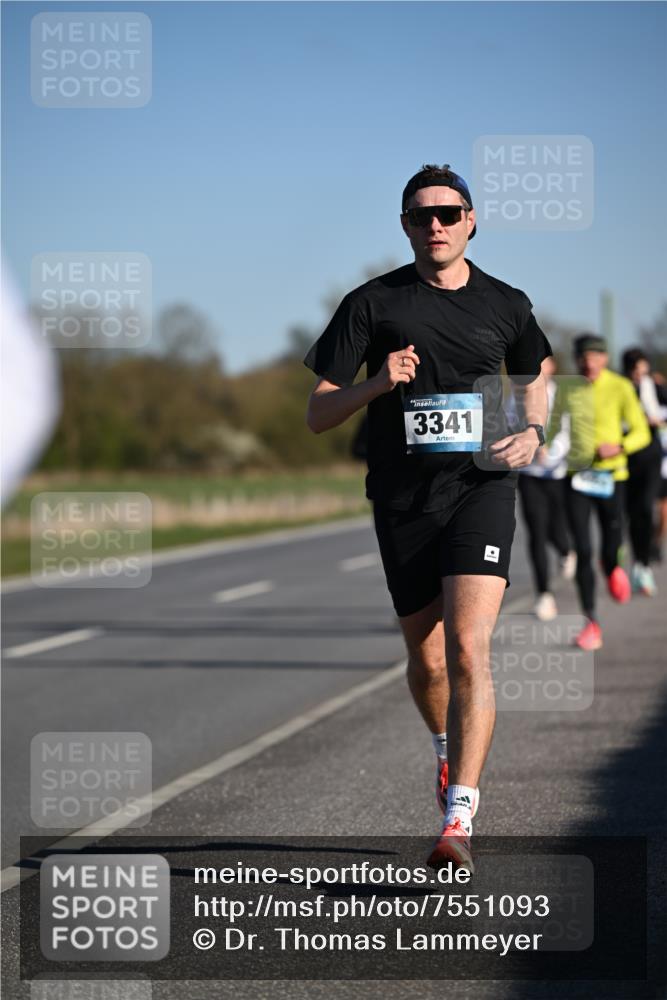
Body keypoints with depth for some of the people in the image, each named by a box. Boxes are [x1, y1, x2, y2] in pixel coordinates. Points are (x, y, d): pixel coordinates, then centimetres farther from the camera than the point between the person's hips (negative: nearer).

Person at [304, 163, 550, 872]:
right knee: (426, 659, 11)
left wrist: (533, 433, 6)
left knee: (468, 648, -18)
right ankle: (448, 748, 45)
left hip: (481, 490, -1)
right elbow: (318, 415, 1)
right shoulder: (372, 303, 2)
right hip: (402, 500, 1)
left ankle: (459, 817, -21)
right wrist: (377, 383, -17)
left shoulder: (506, 305, 7)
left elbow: (536, 376, 27)